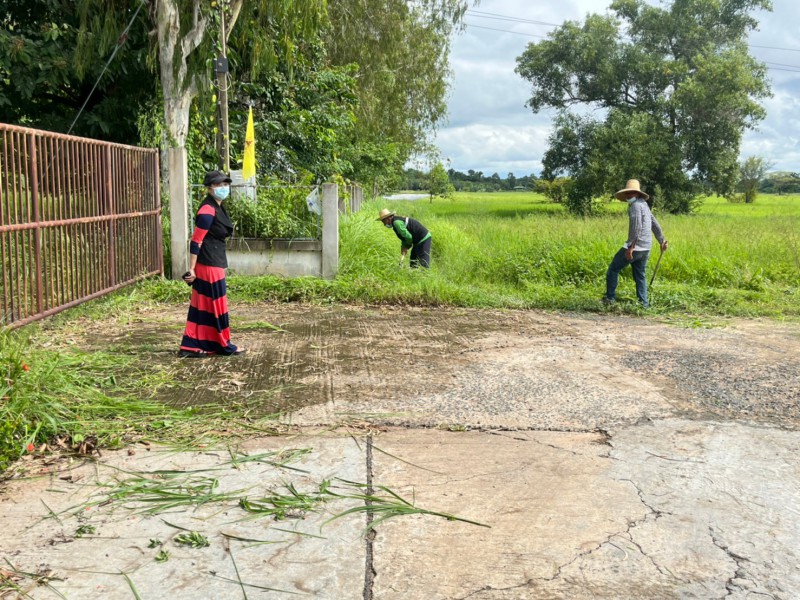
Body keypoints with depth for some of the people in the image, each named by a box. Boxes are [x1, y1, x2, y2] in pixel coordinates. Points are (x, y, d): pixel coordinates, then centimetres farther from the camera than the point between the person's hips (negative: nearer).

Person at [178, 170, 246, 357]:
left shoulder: (217, 208, 13)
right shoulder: (207, 211, -16)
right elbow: (196, 241, -19)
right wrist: (191, 269, -19)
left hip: (214, 263, 10)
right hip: (209, 265, -10)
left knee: (202, 305, 11)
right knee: (215, 304, 1)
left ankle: (190, 347, 16)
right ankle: (223, 346, 13)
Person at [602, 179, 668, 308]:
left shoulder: (636, 205, -12)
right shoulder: (644, 205, 19)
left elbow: (637, 227, -23)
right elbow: (655, 224, 26)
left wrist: (631, 247, -26)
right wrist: (662, 241, 34)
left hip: (635, 247, -9)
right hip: (646, 248, 9)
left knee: (613, 269, 2)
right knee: (640, 275, 13)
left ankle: (610, 298, 5)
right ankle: (643, 303, 10)